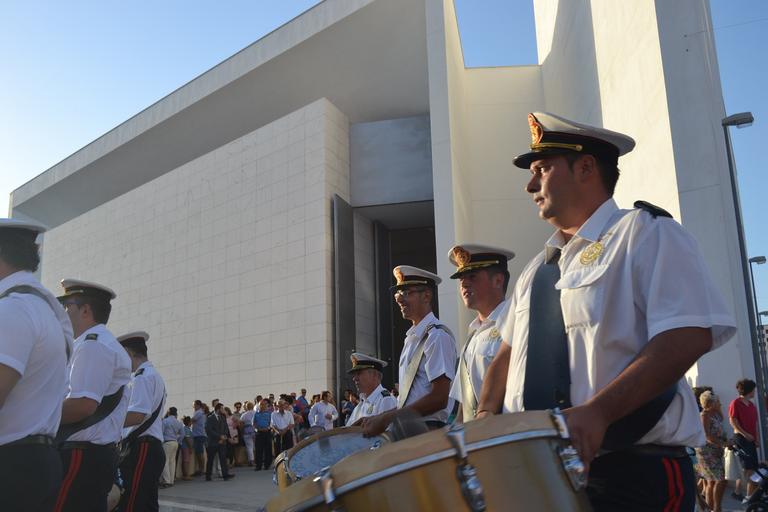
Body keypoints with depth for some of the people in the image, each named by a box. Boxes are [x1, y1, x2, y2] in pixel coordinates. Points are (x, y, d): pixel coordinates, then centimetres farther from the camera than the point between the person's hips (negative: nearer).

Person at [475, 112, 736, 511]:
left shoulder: (645, 234, -5)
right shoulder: (537, 268, 15)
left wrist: (598, 412, -26)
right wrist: (488, 413, 1)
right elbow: (510, 352, 20)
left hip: (631, 471, -6)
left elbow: (689, 336, -17)